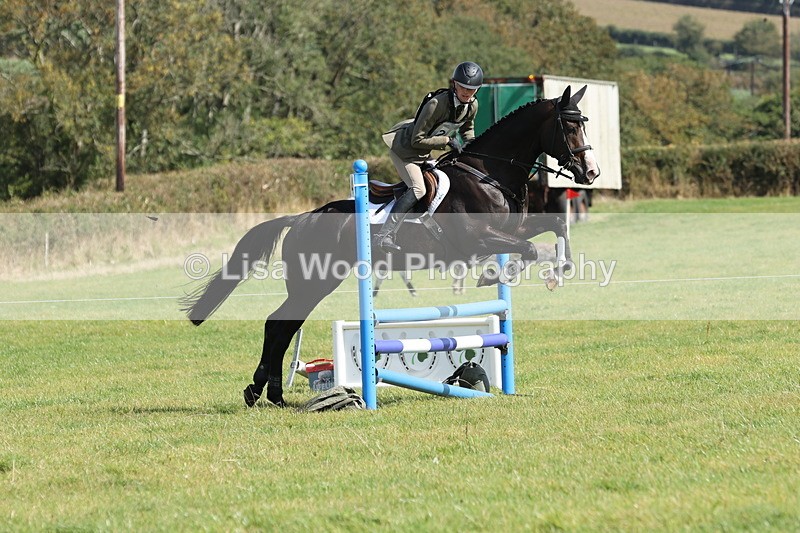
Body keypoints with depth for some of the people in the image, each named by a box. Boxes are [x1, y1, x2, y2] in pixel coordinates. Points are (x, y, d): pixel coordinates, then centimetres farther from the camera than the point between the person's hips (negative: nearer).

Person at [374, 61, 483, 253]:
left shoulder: (472, 106, -7)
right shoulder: (437, 104, -30)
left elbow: (467, 127, 18)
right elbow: (417, 140, -27)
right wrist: (447, 140, -25)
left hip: (422, 153, 9)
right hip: (404, 146, -9)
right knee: (417, 189, -25)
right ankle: (385, 235, -31)